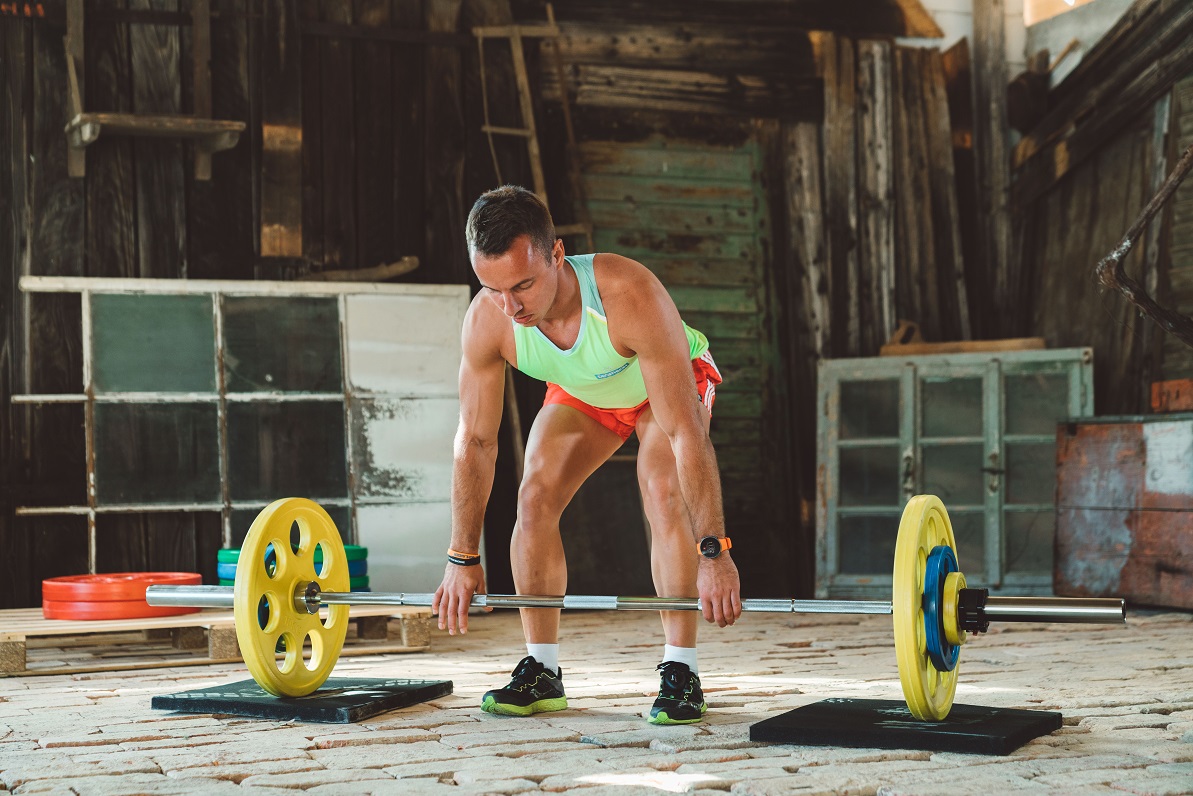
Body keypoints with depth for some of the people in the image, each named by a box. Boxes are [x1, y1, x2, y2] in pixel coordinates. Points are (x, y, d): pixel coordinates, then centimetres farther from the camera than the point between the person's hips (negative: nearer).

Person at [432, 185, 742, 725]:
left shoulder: (631, 296, -45)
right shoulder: (486, 321, -32)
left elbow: (686, 433, -43)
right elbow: (475, 442, -20)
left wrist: (713, 552, -44)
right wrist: (463, 558, -16)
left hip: (670, 380, -4)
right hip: (580, 393, 4)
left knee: (665, 492, -26)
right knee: (535, 495, -15)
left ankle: (680, 671, -18)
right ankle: (541, 671, -3)